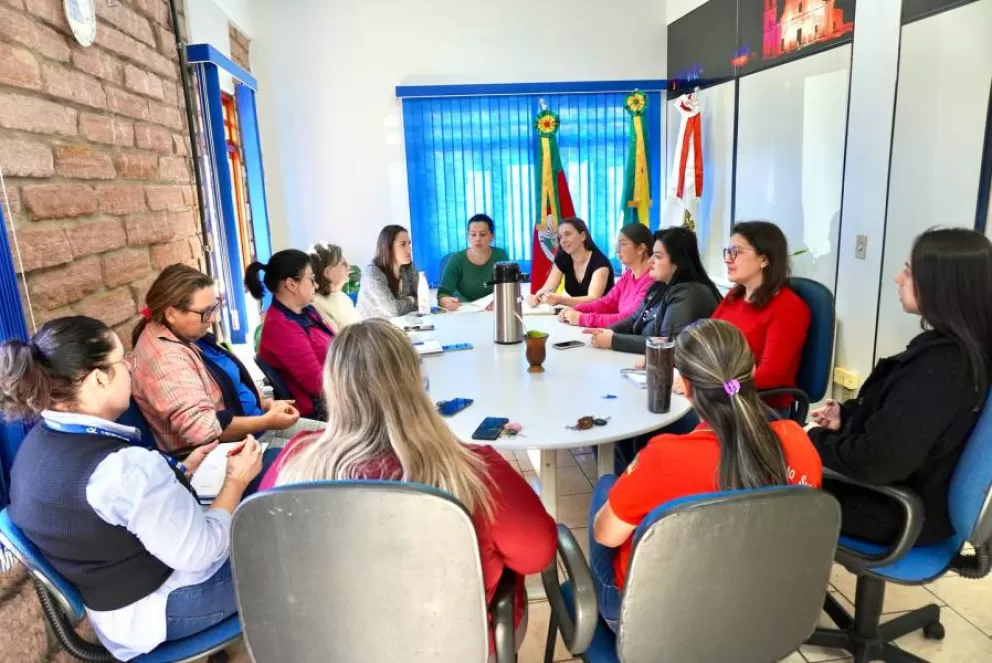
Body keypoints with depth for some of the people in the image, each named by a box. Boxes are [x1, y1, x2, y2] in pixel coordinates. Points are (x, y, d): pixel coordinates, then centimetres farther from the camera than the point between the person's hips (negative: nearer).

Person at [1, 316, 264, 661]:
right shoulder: (124, 466, -35)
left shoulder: (39, 442, -5)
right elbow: (201, 552, -26)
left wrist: (184, 469, 7)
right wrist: (236, 481, -14)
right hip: (156, 609, -9)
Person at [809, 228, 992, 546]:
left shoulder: (940, 364, -30)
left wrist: (814, 443, -16)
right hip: (914, 489, 9)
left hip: (902, 510, -9)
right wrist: (846, 414, 1)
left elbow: (878, 460, -32)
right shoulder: (952, 348, 1)